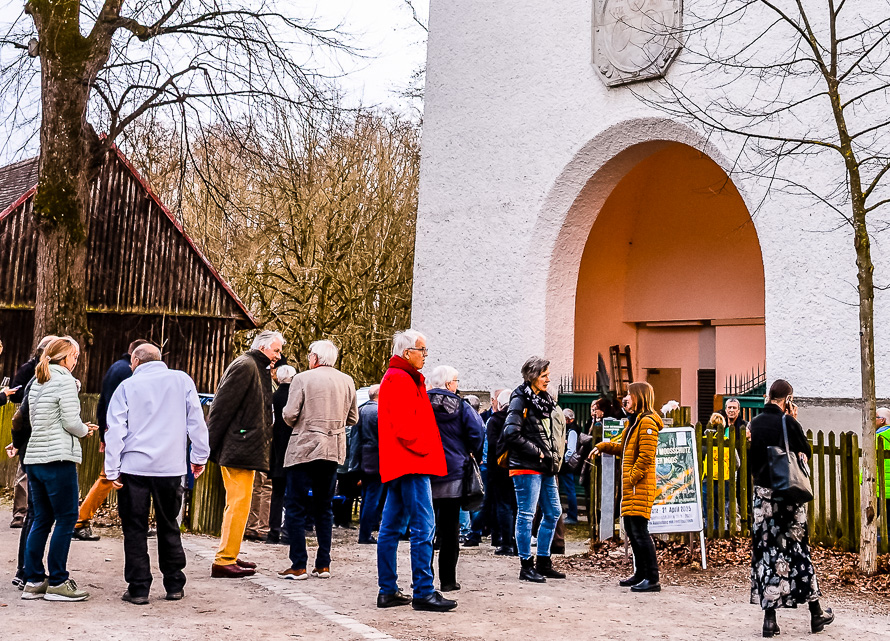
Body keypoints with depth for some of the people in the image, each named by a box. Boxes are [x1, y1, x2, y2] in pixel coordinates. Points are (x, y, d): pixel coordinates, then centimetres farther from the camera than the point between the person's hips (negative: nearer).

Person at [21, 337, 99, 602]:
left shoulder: (37, 383, 17)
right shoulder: (65, 380, -8)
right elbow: (71, 421, -13)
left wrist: (79, 428, 16)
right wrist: (85, 431, 8)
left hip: (34, 457, 8)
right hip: (58, 458, -8)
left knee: (41, 519, 12)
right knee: (66, 518, -2)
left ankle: (34, 581, 13)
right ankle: (57, 582, 0)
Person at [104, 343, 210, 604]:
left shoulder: (127, 386, 3)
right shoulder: (182, 380, 6)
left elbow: (115, 430, 0)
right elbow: (196, 420, 6)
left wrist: (112, 470, 3)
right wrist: (199, 456, 13)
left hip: (134, 467, -2)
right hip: (171, 466, 2)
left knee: (135, 529, 6)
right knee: (168, 526, 13)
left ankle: (138, 588, 6)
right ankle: (174, 585, 18)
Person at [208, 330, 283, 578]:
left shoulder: (258, 369, 20)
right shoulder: (245, 366, -11)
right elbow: (222, 406, -17)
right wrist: (209, 446, -18)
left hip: (245, 450, 10)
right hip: (238, 449, -10)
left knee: (238, 504, 15)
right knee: (239, 504, -9)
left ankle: (229, 556, 23)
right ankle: (224, 561, -5)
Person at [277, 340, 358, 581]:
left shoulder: (303, 379, -7)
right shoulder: (347, 381, 7)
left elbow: (289, 415, -11)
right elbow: (353, 418, 13)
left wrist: (299, 422, 10)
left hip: (303, 449, -5)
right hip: (333, 451, 5)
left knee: (296, 507, 2)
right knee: (323, 507, 13)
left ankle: (298, 565, 0)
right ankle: (323, 564, 13)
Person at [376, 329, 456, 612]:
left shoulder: (397, 378, 22)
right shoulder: (401, 379, -11)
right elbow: (404, 425, -19)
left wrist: (425, 450, 15)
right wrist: (423, 450, -11)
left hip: (400, 463, 11)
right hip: (412, 462, -11)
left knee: (391, 527, 10)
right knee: (423, 527, -10)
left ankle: (388, 591, 16)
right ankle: (423, 593, -8)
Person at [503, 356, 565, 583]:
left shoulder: (544, 400, 16)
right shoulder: (520, 400, -10)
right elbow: (511, 434, -21)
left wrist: (554, 457, 10)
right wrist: (537, 453, -16)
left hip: (546, 467, 9)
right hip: (526, 467, -9)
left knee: (553, 511, 12)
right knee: (526, 514, -3)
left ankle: (543, 562, 23)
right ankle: (526, 566, 4)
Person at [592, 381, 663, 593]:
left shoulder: (647, 422, -12)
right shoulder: (635, 421, 19)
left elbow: (646, 457, -18)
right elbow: (622, 447, 25)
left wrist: (632, 479, -18)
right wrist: (602, 446, 13)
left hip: (640, 486, -10)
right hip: (631, 486, 10)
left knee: (640, 531, -10)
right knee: (631, 529, 13)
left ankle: (653, 579, -7)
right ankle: (641, 574, 23)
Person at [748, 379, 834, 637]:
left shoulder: (755, 423, 3)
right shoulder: (788, 422, -11)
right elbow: (807, 452, 2)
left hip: (762, 493, 3)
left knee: (766, 552, 4)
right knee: (799, 550, 9)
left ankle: (770, 619, 1)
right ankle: (816, 613, 20)